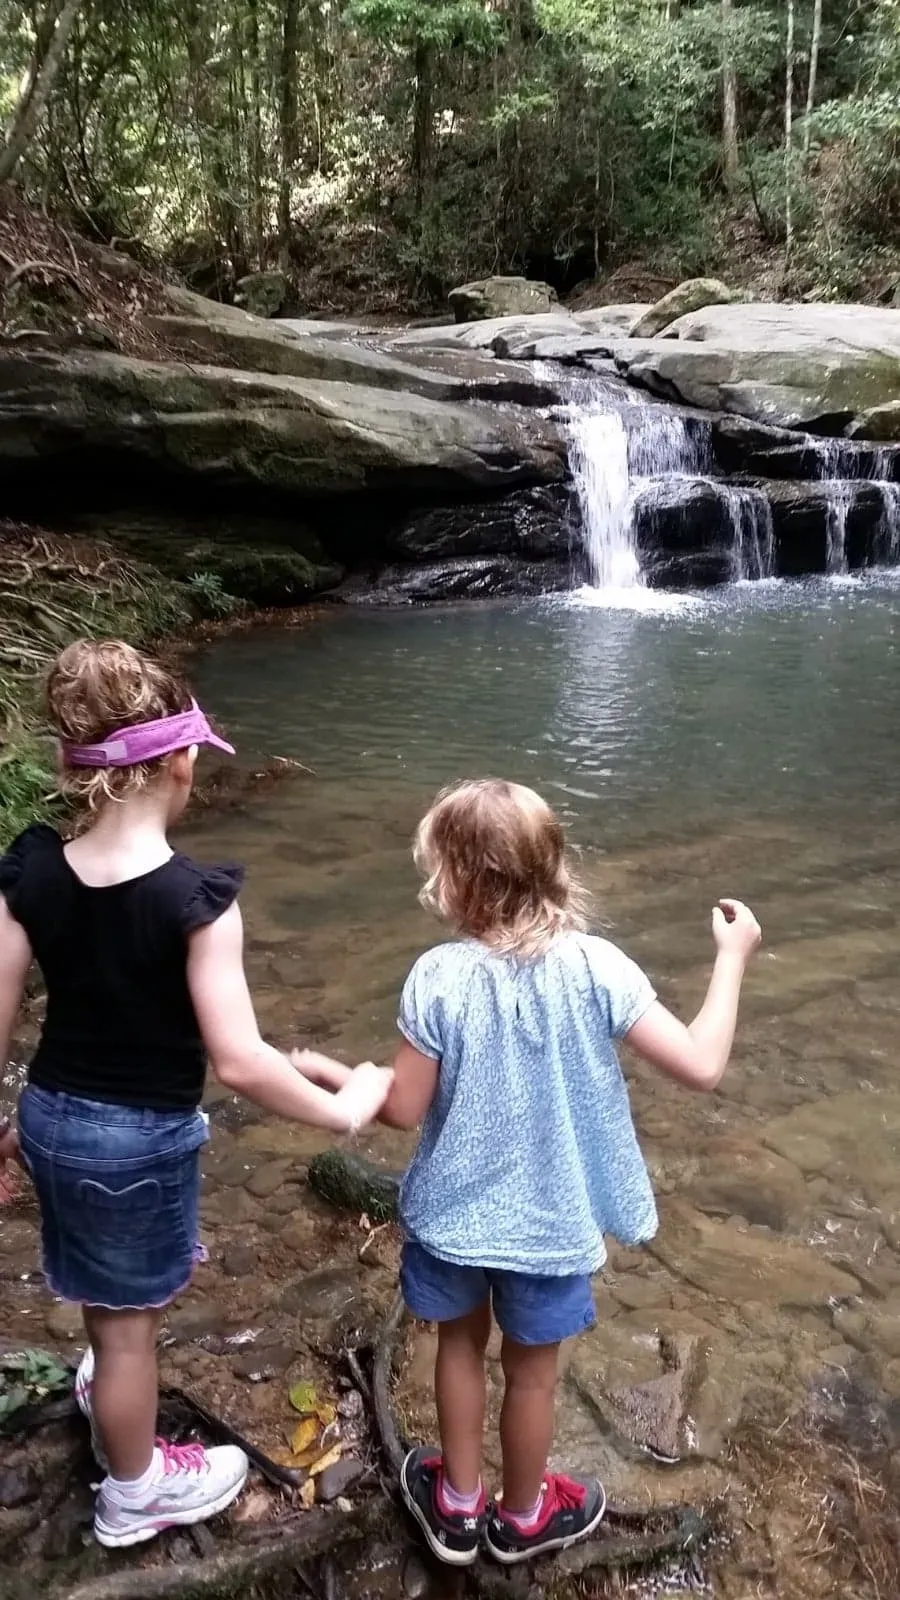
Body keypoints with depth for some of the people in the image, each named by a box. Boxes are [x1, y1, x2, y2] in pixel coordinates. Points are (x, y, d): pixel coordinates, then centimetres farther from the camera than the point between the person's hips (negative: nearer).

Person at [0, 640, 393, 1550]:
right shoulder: (193, 900, -27)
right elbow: (238, 1063, -27)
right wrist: (343, 1110, -13)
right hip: (139, 1136, -6)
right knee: (128, 1317, 17)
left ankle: (110, 1391, 59)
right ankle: (134, 1493, 42)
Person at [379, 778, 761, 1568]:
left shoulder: (439, 976, -21)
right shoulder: (596, 967, -21)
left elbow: (404, 1109, -14)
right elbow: (702, 1065, -19)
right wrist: (733, 957, -7)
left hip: (453, 1212, 0)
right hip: (550, 1223, 0)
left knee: (461, 1343, 26)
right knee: (531, 1368, 22)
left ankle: (458, 1504, 45)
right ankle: (523, 1517, 46)